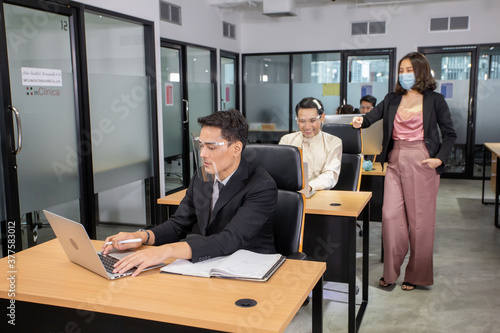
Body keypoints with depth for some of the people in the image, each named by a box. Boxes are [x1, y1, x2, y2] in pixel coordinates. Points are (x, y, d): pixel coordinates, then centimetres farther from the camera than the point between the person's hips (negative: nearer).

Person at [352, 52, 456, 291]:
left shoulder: (434, 100, 2)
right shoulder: (392, 99, 12)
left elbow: (450, 134, 5)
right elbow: (372, 116, -1)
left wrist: (440, 158, -9)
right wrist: (360, 121, -23)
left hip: (422, 163, -3)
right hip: (395, 162, 3)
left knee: (420, 219, 3)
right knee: (390, 215, -2)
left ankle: (416, 275, 18)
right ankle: (391, 271, 12)